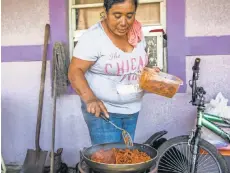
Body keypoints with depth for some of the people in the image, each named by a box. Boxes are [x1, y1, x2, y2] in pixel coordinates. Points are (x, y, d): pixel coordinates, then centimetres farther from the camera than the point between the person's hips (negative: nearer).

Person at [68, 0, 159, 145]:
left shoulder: (136, 33, 1)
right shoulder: (93, 37, -18)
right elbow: (75, 71, -20)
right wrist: (90, 98, -36)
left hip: (132, 109, 6)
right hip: (103, 109, -6)